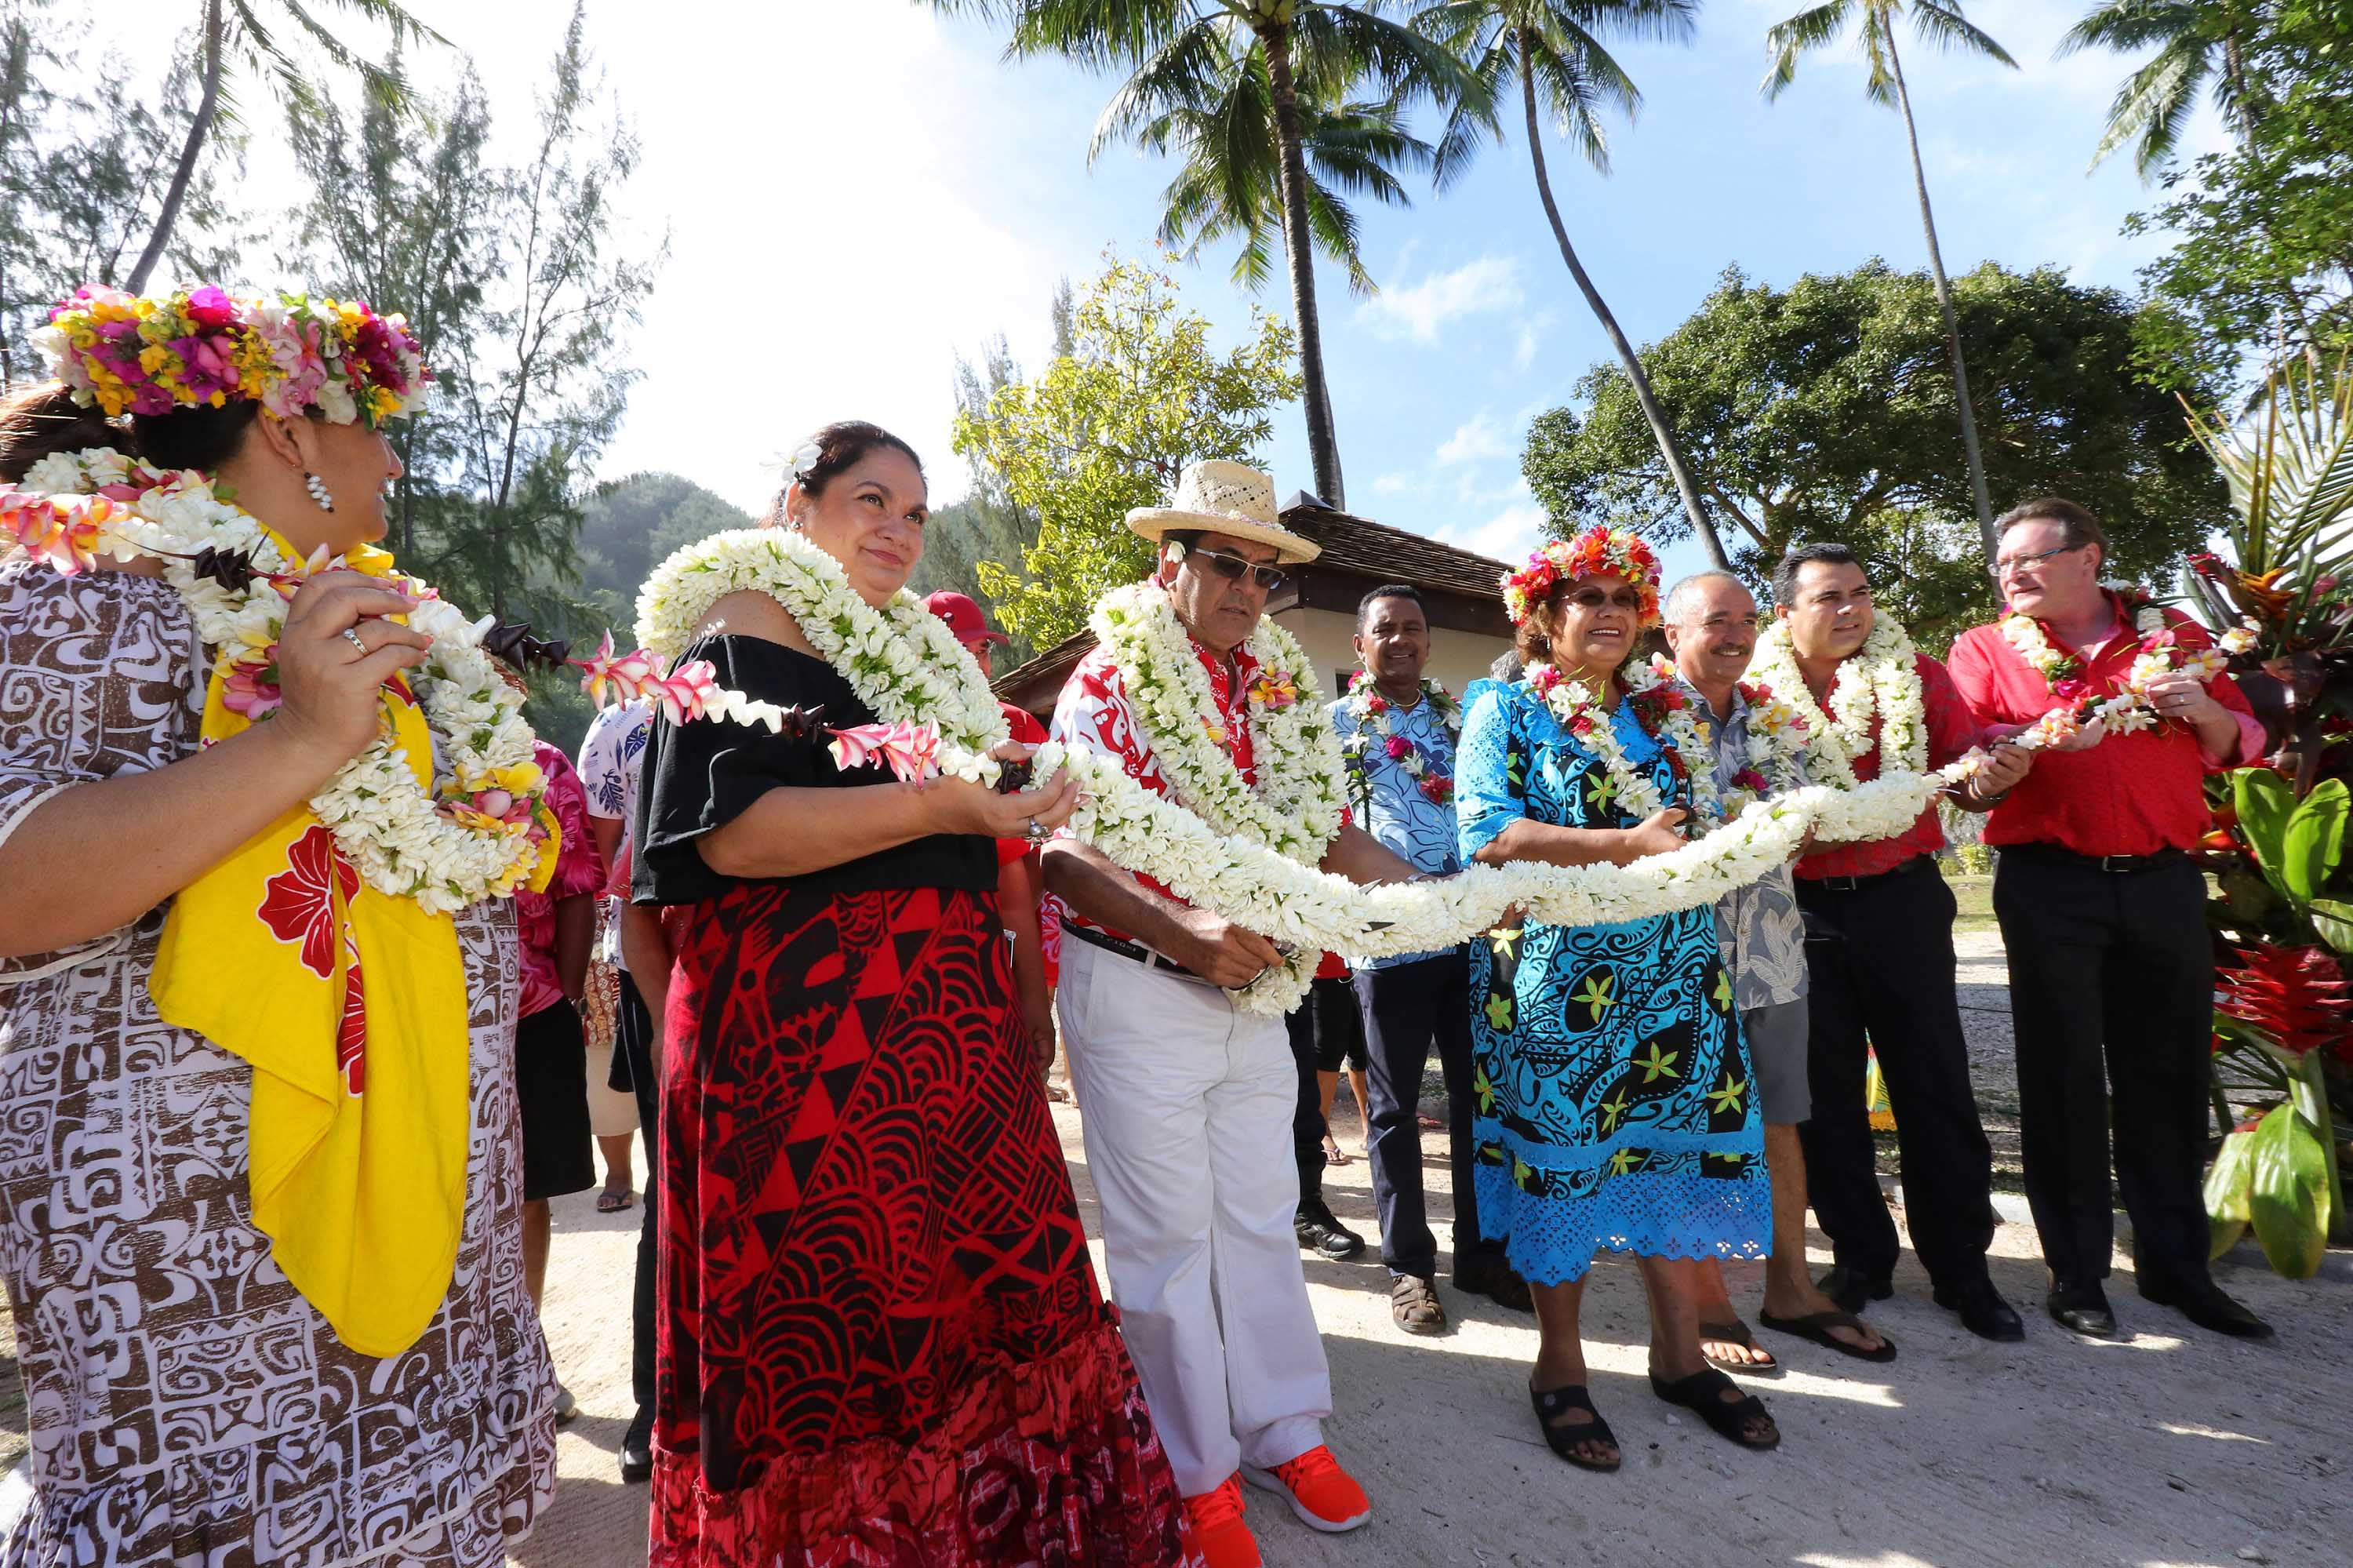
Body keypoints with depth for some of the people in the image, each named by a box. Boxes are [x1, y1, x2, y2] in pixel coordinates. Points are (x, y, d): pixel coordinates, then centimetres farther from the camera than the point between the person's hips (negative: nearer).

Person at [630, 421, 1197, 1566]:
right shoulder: (749, 623, -3)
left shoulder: (910, 644, 22)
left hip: (939, 1028, 8)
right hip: (811, 1035, -7)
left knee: (981, 1295, 8)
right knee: (841, 1350, -3)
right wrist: (938, 805, -22)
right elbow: (731, 832, -18)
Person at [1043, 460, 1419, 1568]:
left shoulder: (1280, 689, 8)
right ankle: (1193, 1474, 26)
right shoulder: (1107, 684, -10)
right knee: (1167, 1236, 7)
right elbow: (1063, 855, -20)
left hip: (1254, 992, 6)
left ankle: (1282, 1432, 35)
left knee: (1260, 1217, 16)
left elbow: (1330, 832, 8)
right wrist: (1184, 931, -32)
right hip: (1136, 991, -5)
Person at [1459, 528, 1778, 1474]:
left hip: (1673, 969, 6)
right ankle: (1560, 1365, 19)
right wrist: (1624, 845, -20)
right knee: (1561, 1156, 1)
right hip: (1558, 975, -5)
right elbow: (1488, 835, -15)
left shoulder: (1651, 718, 17)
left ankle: (1679, 1351, 27)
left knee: (1677, 1148, 9)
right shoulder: (1505, 711, -1)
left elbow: (1694, 832, 22)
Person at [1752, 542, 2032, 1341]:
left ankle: (1961, 1266, 20)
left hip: (1902, 900, 1)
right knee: (1824, 1088, 8)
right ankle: (1860, 1256, 24)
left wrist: (1992, 777, -16)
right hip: (1799, 910, 0)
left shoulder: (1918, 677, 5)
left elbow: (1965, 775, 5)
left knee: (1935, 1081, 5)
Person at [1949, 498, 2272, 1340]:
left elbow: (2242, 747, 15)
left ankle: (2176, 1263, 26)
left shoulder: (2175, 635, 11)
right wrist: (2050, 736, -21)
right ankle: (2076, 1270, 16)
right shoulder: (1986, 648, 4)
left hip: (2164, 883, 3)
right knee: (2063, 1079, 4)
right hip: (2049, 885, -2)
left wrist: (2205, 711, -6)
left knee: (2168, 1077, 10)